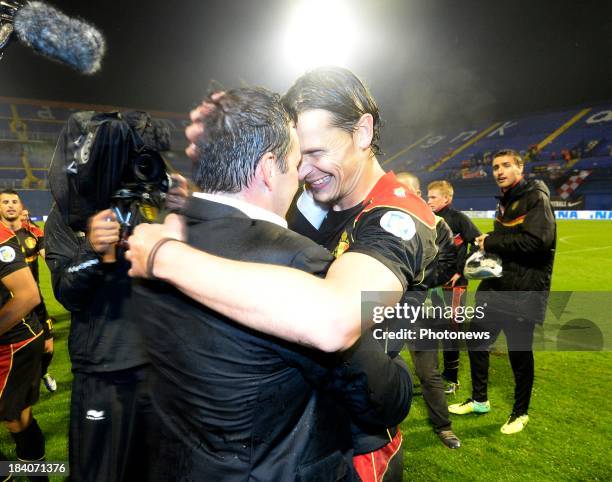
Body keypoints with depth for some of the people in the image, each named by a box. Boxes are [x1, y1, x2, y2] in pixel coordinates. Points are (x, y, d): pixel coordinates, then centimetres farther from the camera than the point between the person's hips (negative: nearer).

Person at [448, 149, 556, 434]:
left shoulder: (536, 197, -12)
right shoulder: (505, 200, 15)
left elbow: (538, 240, -26)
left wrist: (492, 242, -18)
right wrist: (488, 245, -1)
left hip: (523, 292, -8)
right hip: (496, 286, 8)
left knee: (519, 353, 6)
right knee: (477, 340, 14)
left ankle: (520, 413, 29)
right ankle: (479, 400, 33)